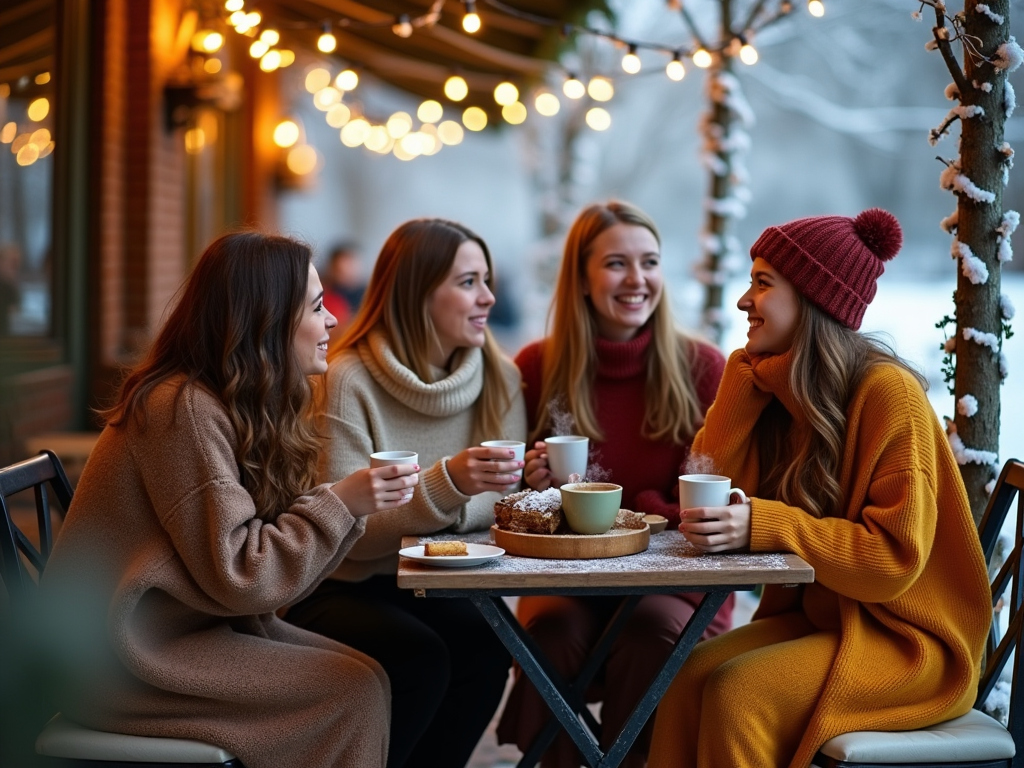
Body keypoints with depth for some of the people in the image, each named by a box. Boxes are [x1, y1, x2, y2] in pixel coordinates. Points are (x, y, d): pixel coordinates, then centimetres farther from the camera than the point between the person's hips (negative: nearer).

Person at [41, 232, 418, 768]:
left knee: (369, 675, -5)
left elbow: (272, 546, 6)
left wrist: (351, 506, -8)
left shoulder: (240, 404, 11)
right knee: (353, 692, -17)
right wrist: (339, 503, -18)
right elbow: (236, 573, -22)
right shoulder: (185, 409, -20)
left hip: (189, 624, 9)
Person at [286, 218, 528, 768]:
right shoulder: (349, 381, -12)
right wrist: (445, 484, -31)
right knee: (418, 655, -31)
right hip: (344, 591, -4)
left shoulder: (500, 379, 2)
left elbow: (500, 506, -1)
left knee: (484, 648, -27)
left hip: (436, 592, 4)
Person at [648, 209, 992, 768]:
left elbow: (895, 558, -21)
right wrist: (748, 368, -7)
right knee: (688, 675, -18)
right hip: (814, 614, 6)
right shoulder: (777, 384, 5)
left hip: (907, 636, -6)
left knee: (738, 692, -26)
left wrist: (765, 527, -31)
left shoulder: (888, 392, -18)